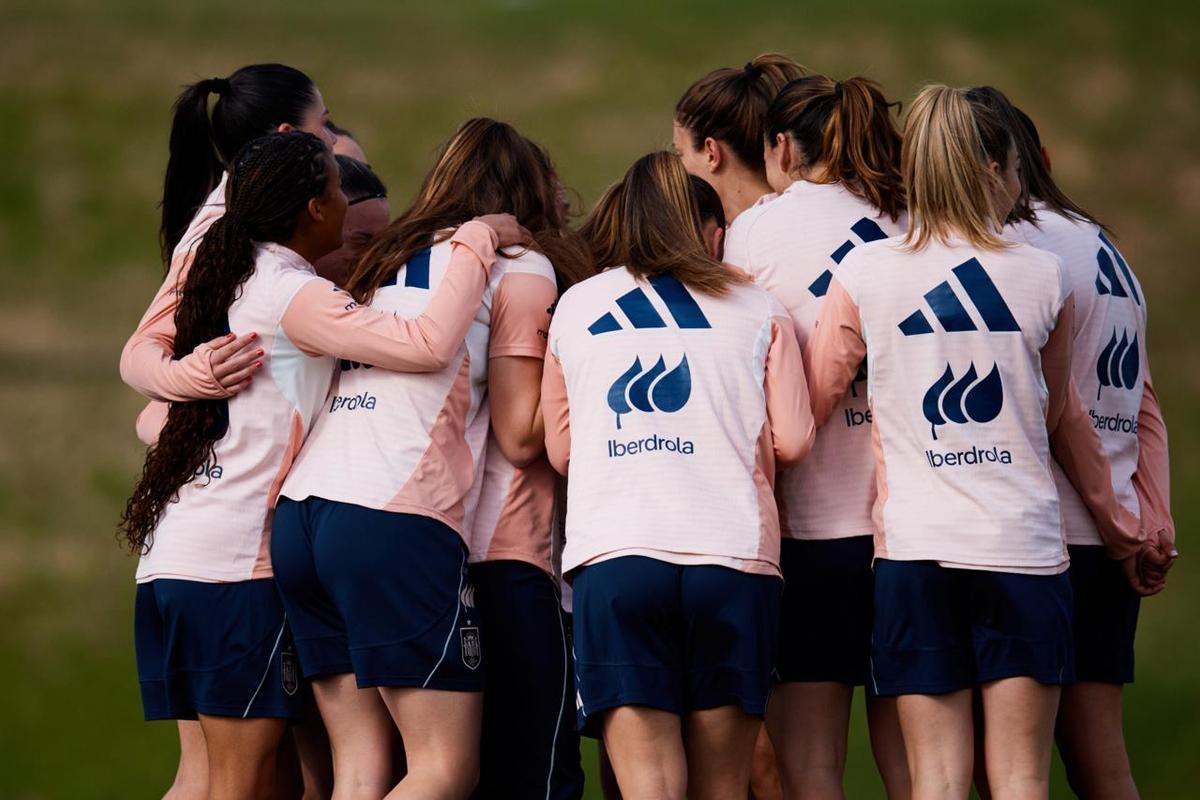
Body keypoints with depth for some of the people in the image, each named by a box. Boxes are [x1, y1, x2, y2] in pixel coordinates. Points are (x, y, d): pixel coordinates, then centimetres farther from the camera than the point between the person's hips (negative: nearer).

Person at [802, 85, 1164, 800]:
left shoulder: (865, 275, -1)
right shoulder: (1043, 277, 2)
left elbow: (808, 412, 1)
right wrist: (1112, 519, 29)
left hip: (914, 550, 0)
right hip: (1027, 550, 0)